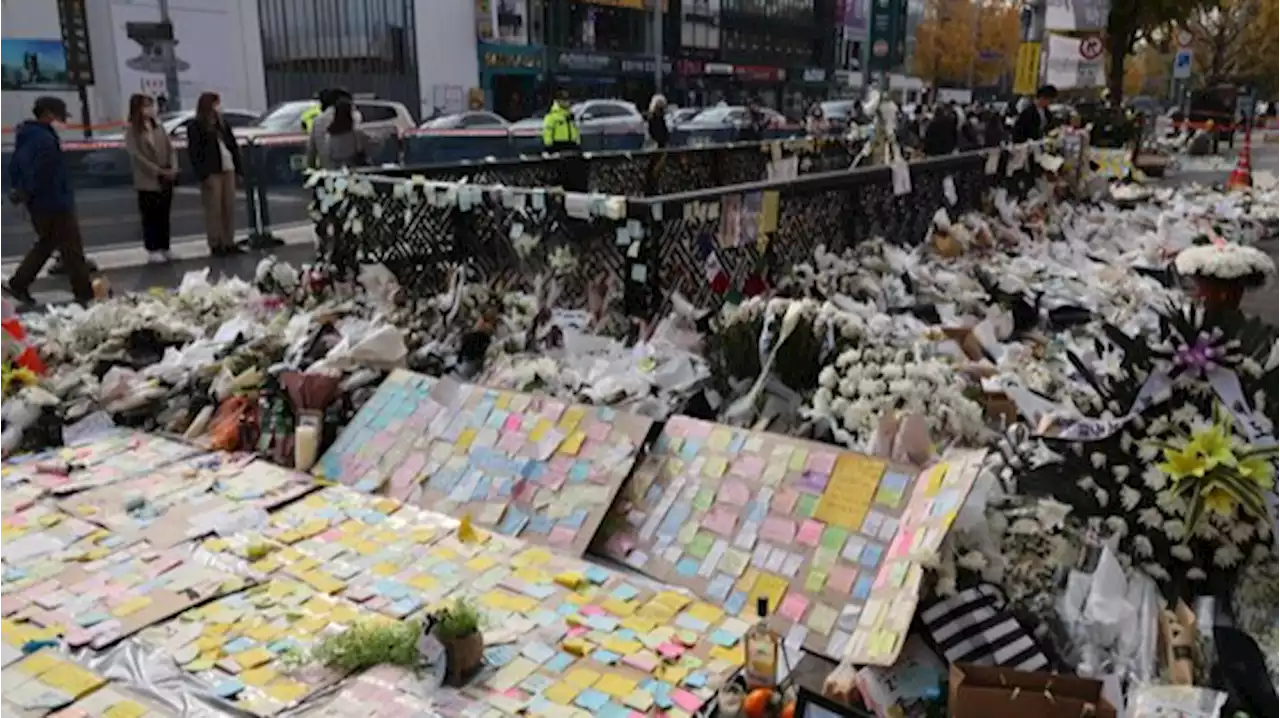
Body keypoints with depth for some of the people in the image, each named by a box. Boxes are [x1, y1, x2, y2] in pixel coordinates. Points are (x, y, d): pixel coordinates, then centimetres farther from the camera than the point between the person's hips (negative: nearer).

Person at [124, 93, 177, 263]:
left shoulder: (159, 127, 11)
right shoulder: (132, 132, -5)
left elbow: (170, 149, 7)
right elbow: (137, 156, -12)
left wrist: (173, 168, -10)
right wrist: (159, 171, -17)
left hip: (166, 179, 5)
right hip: (147, 181, -5)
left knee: (164, 216, 9)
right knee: (150, 217, 0)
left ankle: (164, 249, 16)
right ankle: (152, 251, 5)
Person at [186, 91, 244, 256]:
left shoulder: (222, 124, 18)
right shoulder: (195, 127, -2)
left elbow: (233, 147, 18)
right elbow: (194, 153, -8)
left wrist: (239, 170, 10)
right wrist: (204, 175, -16)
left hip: (228, 170, 6)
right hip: (211, 173, -6)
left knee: (230, 208, 5)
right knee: (214, 210, -5)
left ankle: (229, 243, 12)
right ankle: (215, 245, 0)